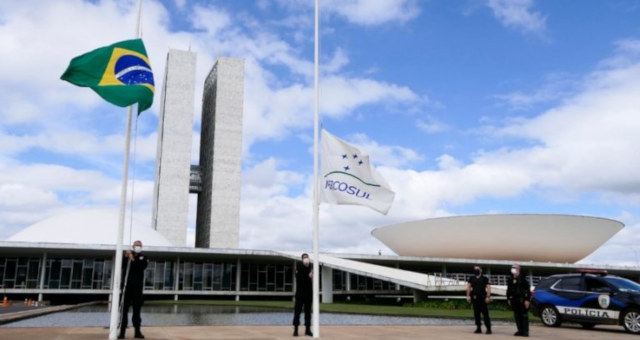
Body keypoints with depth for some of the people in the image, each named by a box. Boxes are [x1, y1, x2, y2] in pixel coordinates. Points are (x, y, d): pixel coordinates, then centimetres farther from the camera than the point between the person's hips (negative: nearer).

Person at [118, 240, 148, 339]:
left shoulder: (143, 258, 9)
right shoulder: (128, 255, 9)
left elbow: (142, 266, -11)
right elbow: (121, 265, -5)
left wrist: (133, 259, -21)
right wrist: (125, 257, -19)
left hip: (138, 286, 1)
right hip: (127, 285, -1)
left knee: (137, 308, 5)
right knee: (124, 308, -2)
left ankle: (137, 331, 10)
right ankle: (122, 331, -1)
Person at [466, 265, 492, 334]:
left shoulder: (484, 278, 2)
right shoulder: (472, 278, 12)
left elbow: (488, 288, -3)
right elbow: (468, 287, 11)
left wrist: (488, 297, -12)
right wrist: (468, 296, 1)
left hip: (482, 298, -4)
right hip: (474, 297, 4)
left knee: (485, 313, -5)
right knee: (476, 314, 5)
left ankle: (488, 328, -2)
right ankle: (478, 328, 12)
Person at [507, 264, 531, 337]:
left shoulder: (523, 279, -7)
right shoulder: (511, 280, 12)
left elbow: (528, 290, -10)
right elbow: (508, 290, 19)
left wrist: (527, 300, -15)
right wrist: (508, 299, 14)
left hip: (522, 300, -6)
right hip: (514, 300, 7)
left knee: (524, 316, -4)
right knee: (517, 316, 8)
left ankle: (525, 332, -1)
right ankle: (520, 331, 15)